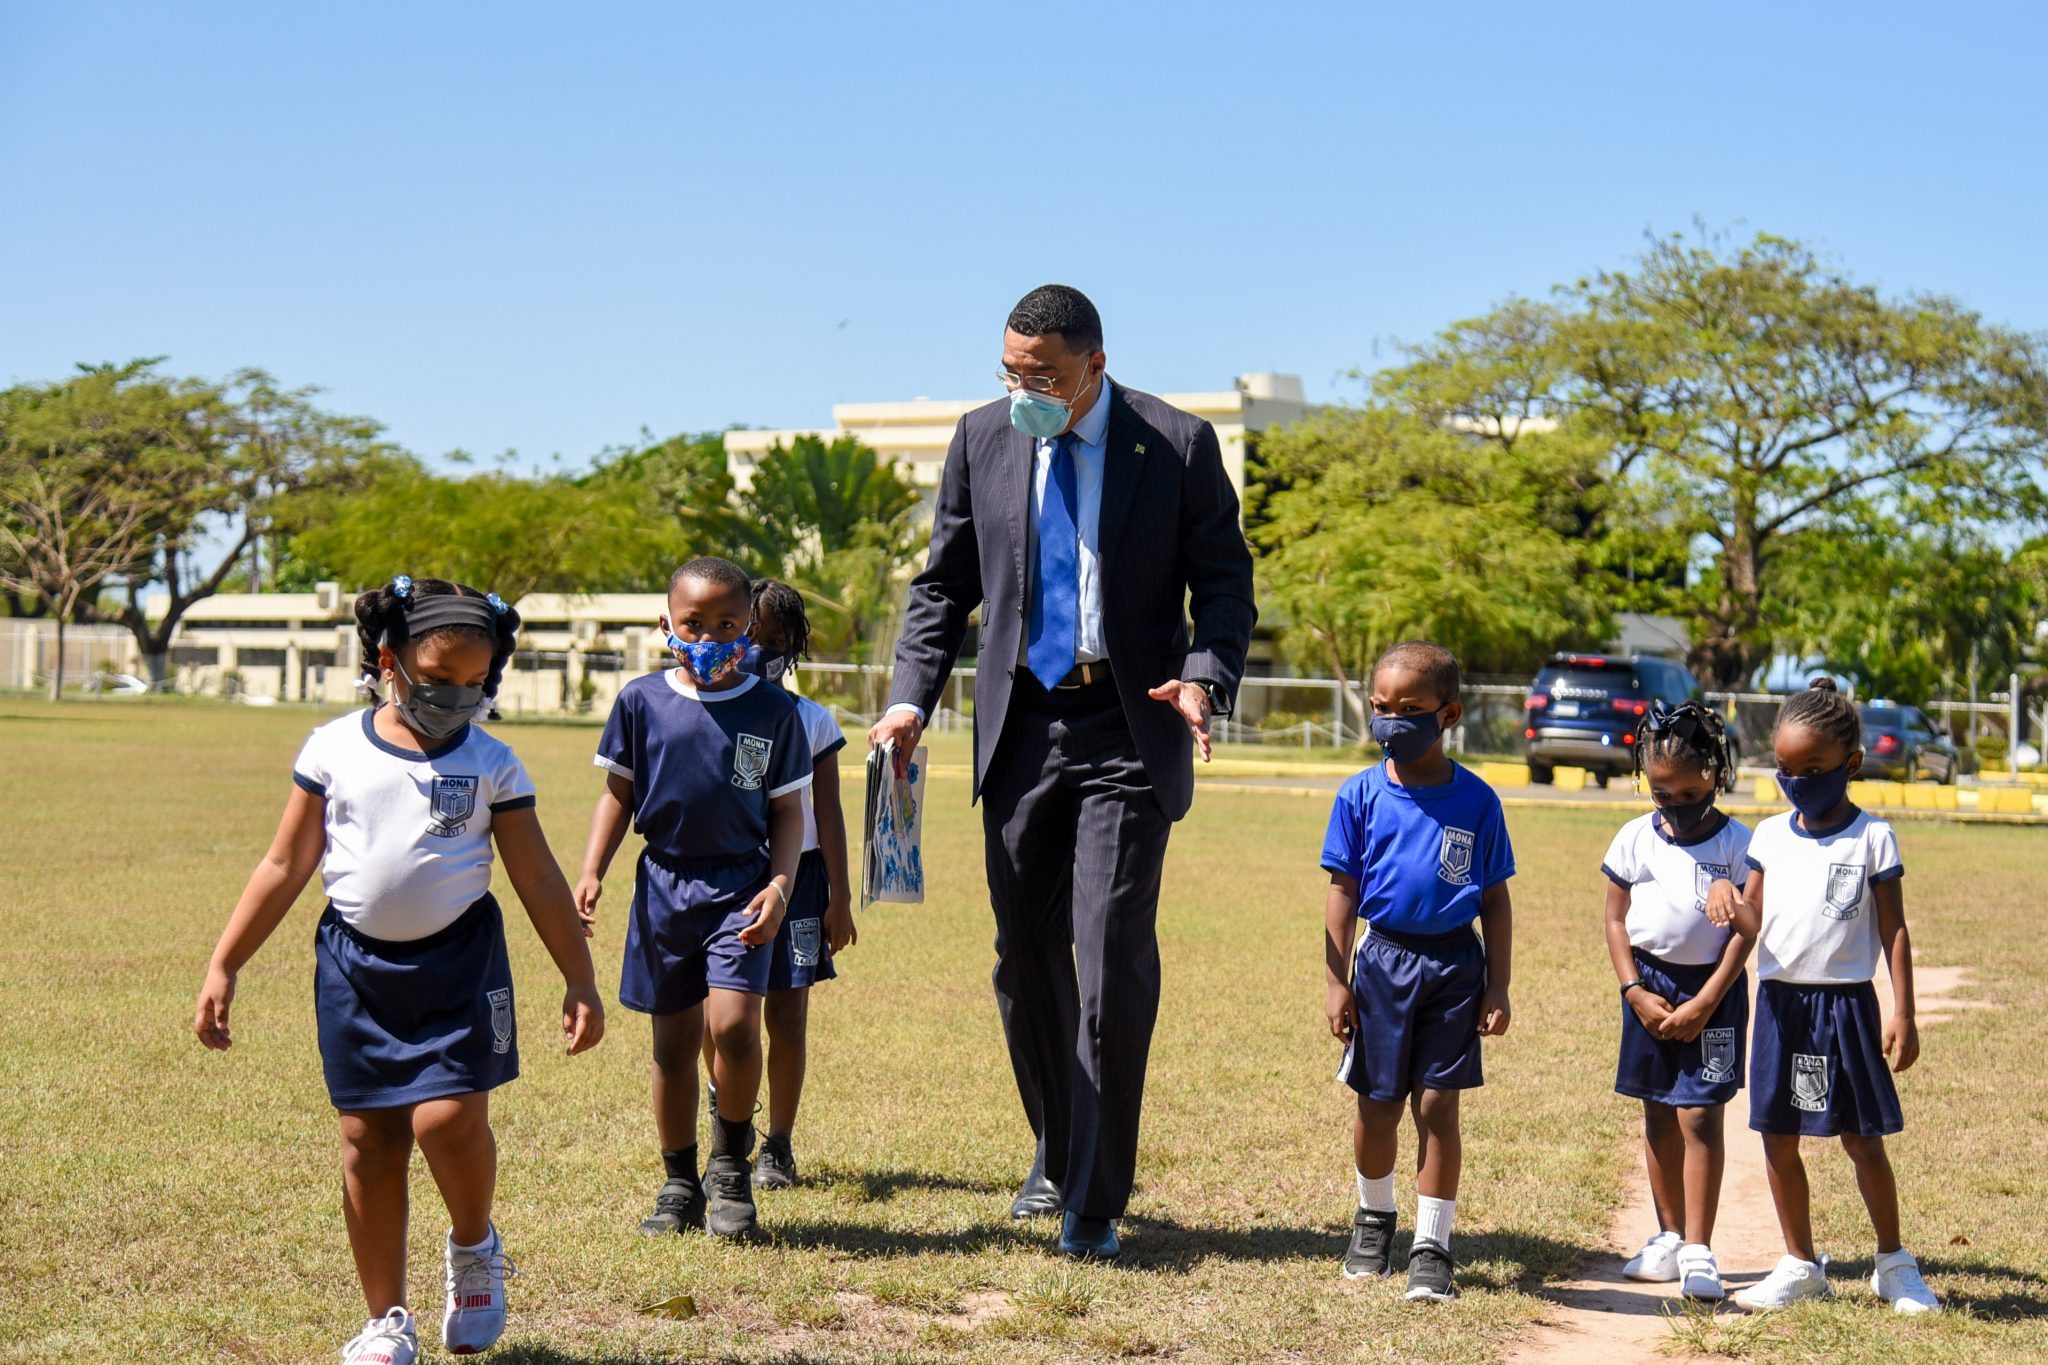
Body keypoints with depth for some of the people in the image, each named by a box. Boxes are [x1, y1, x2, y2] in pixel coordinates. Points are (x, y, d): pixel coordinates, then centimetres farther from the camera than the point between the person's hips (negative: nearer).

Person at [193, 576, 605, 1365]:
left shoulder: (491, 764, 1)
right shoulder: (335, 750, 2)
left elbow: (538, 880, 5)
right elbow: (285, 867, 7)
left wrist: (579, 981, 3)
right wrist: (224, 967, 4)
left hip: (457, 960, -1)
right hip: (355, 964, 1)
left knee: (448, 1116, -16)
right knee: (367, 1139, 4)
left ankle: (475, 1250, 16)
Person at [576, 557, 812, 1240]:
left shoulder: (773, 710, -1)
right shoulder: (641, 701, 2)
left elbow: (787, 810, 4)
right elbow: (618, 794, 10)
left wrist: (779, 885, -10)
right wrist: (591, 874, 0)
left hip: (741, 884, -2)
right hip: (664, 883, 2)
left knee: (733, 1023, -18)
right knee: (674, 1041, 9)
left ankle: (731, 1168, 4)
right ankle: (680, 1183, 24)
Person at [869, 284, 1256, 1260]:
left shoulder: (1177, 445, -4)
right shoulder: (983, 439, 6)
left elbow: (1224, 582, 0)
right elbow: (944, 584, 12)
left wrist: (1205, 680, -19)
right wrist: (912, 697, -1)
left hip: (1128, 726, -4)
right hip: (1021, 725, 4)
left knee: (1113, 961, -9)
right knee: (1025, 957, 11)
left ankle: (1095, 1205, 0)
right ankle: (1057, 1154, 32)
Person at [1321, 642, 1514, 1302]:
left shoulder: (1476, 801, -2)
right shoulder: (1361, 795, -2)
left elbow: (1495, 900, 3)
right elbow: (1342, 890, 1)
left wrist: (1497, 987, 0)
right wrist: (1337, 981, -2)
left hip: (1455, 965, -1)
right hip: (1384, 958, 1)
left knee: (1437, 1105, 0)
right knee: (1378, 1105, 10)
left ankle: (1431, 1247, 7)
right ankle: (1374, 1218, 34)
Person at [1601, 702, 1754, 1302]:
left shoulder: (1736, 845, -6)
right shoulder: (1636, 838, 3)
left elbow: (1743, 932, -7)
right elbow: (1616, 918, 6)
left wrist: (1704, 1003, -13)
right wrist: (1635, 992, -4)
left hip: (1712, 989, -4)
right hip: (1649, 984, 4)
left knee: (1699, 1116, -8)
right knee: (1658, 1116, 10)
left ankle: (1698, 1252, -5)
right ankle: (1670, 1236, 22)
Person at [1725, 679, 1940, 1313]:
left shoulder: (1872, 838, -4)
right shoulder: (1770, 835, 6)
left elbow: (1893, 930, -3)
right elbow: (1755, 919, 7)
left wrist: (1902, 1013, -7)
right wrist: (1733, 908, -18)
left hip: (1846, 1004, -4)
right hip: (1780, 1001, 4)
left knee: (1862, 1139, 2)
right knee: (1778, 1138, 6)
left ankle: (1894, 1263, 19)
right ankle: (1800, 1265, 20)